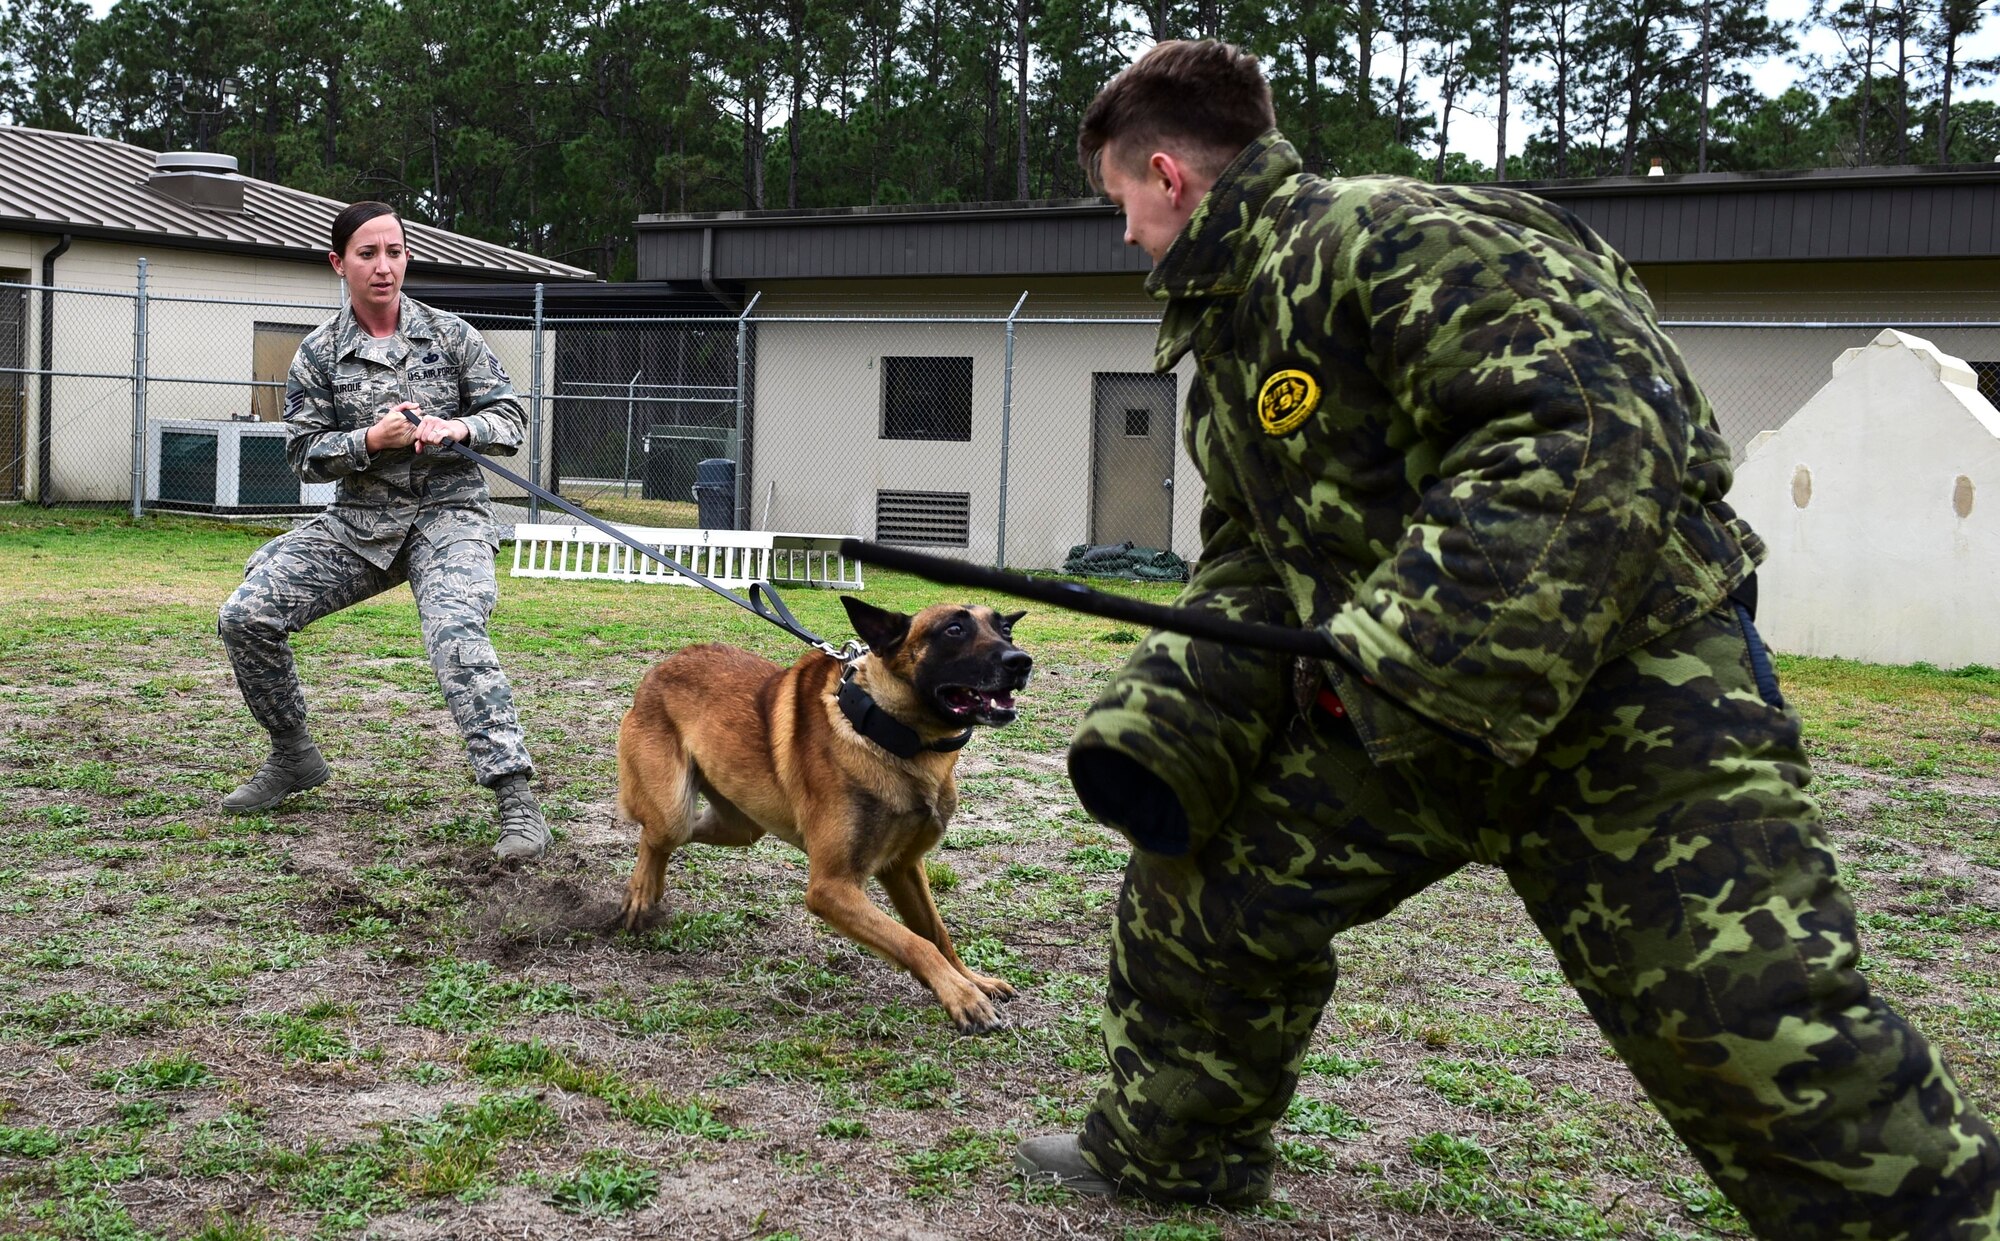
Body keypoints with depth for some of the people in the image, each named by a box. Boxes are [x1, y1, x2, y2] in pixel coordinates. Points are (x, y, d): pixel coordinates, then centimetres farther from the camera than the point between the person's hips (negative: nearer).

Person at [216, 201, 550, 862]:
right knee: (247, 615, -9)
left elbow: (509, 417, 2)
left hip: (448, 514, -3)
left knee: (455, 634, -31)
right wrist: (371, 441, -16)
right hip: (358, 520, 3)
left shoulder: (449, 334, 2)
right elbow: (304, 451, 2)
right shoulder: (319, 353, 4)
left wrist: (458, 428, -19)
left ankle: (516, 799, -31)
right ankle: (293, 757, 13)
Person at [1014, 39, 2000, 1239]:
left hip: (1624, 698, -9)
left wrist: (1402, 664, -30)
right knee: (1207, 892, 11)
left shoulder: (1394, 239, -19)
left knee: (1764, 1032, -9)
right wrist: (1178, 710, -2)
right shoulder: (1231, 334, 12)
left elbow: (1594, 438, -30)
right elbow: (1251, 556, 16)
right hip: (1389, 705, 9)